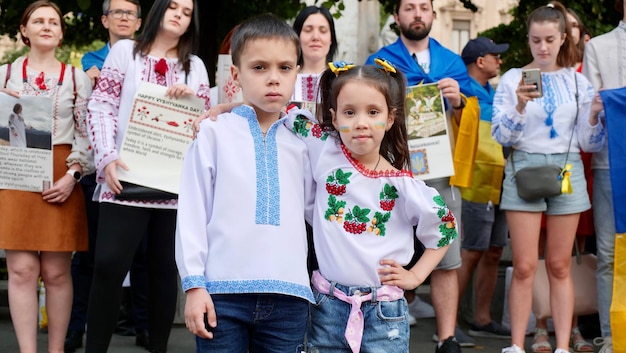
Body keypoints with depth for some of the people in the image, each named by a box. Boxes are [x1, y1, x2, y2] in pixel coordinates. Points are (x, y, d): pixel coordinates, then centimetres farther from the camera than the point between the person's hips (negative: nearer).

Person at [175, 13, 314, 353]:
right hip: (223, 290, -2)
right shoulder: (214, 132, 2)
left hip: (288, 295, 3)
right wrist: (194, 284, -5)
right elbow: (192, 211, 0)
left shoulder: (302, 141, 12)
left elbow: (316, 208, 13)